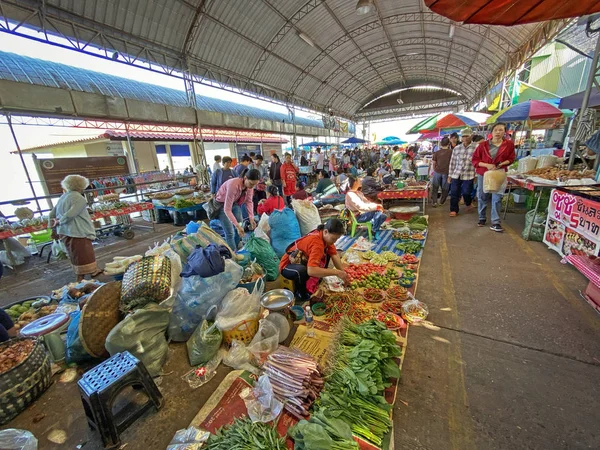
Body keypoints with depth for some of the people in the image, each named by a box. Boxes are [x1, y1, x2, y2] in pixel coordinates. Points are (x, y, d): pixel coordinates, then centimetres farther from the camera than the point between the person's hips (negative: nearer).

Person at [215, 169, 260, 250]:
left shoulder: (250, 185, -19)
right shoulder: (233, 185, -39)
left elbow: (249, 201, -8)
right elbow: (227, 209, -37)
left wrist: (251, 218, -18)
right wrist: (237, 225, -40)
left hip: (235, 203, 6)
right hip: (222, 205, -6)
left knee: (240, 230, 5)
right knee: (230, 233, -8)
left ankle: (238, 250, 24)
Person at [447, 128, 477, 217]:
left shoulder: (476, 148, -4)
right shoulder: (456, 148, 7)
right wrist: (450, 175, 10)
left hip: (468, 175, -3)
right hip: (456, 174, 3)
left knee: (466, 192, 1)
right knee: (454, 193, 1)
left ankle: (468, 204, 34)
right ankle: (454, 210, 13)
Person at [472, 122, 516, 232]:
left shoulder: (509, 144, -1)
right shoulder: (483, 145, -3)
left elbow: (511, 159, 8)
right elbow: (475, 160, -3)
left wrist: (502, 164, -12)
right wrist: (487, 165, -17)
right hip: (483, 173, 0)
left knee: (497, 198, -4)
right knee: (482, 197, 7)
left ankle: (495, 223, -1)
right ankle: (482, 218, 23)